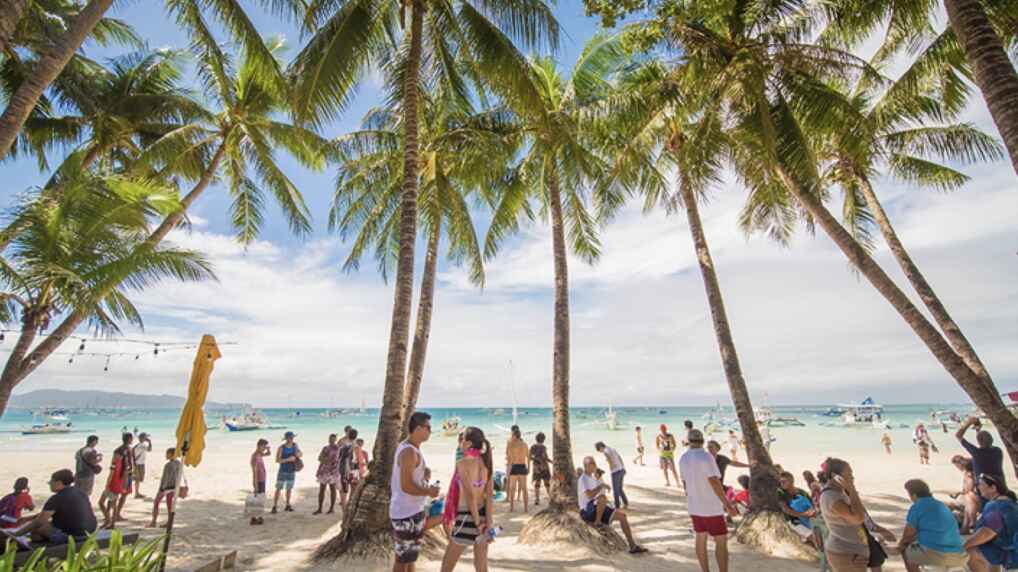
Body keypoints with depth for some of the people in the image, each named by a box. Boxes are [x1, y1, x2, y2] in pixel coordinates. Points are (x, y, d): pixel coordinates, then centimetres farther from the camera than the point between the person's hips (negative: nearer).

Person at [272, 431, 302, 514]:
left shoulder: (295, 445, -4)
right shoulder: (281, 448, -16)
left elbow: (301, 454, 7)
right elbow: (277, 460, -19)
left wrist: (299, 454, -17)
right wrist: (288, 459, -29)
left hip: (292, 471, 4)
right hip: (283, 471, -4)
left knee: (289, 489, 13)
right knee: (278, 489, -1)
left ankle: (288, 506, 24)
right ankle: (274, 507, 6)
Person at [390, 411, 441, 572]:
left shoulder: (410, 448, 8)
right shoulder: (409, 451, -23)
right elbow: (406, 486, -27)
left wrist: (424, 473, 0)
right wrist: (429, 491, -16)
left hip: (410, 511, 10)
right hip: (407, 514, -10)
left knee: (409, 556, 22)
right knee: (403, 558, 5)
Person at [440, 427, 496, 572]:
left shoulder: (463, 463, -17)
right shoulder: (486, 463, 2)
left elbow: (470, 495, -21)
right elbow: (490, 495, -3)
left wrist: (477, 522, -14)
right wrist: (489, 523, -5)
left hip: (467, 516, -6)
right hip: (484, 514, 6)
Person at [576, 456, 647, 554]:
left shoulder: (593, 478, 17)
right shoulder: (583, 479, -13)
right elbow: (589, 495, -29)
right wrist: (602, 485, -21)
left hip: (598, 509, 9)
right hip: (588, 511, -9)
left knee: (622, 515, 0)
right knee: (602, 497, -37)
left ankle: (633, 546, 4)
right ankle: (598, 521, -18)